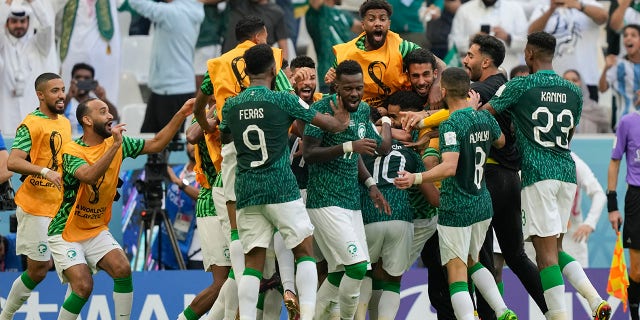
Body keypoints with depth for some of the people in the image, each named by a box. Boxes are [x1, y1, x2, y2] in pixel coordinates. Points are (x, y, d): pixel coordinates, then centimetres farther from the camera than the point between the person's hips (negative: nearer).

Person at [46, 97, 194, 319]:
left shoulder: (116, 143, 0)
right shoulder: (71, 151, -19)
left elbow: (156, 144, 4)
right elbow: (89, 176, -38)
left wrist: (181, 115, -5)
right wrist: (115, 146, -41)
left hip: (96, 230, 6)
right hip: (66, 234, -6)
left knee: (122, 269, -17)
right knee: (83, 286, -19)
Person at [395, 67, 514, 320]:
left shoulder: (451, 125, -18)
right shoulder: (485, 119, 4)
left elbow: (449, 167, -30)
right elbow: (501, 142, 27)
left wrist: (416, 178, -38)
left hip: (455, 209, -7)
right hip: (483, 205, 7)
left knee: (457, 273, -6)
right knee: (473, 261, 26)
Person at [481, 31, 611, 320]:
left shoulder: (520, 86, -3)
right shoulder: (574, 92, 13)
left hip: (537, 174, -6)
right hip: (567, 171, 6)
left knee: (546, 254, -7)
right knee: (554, 250, 15)